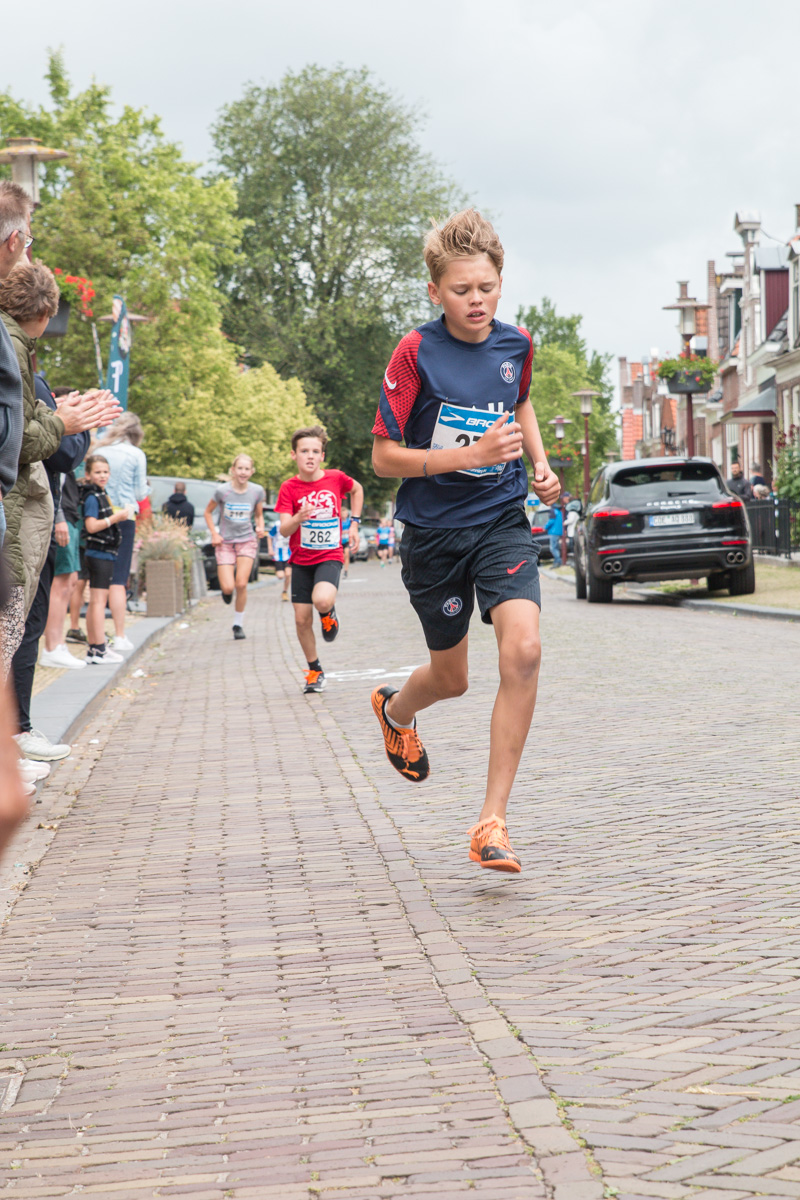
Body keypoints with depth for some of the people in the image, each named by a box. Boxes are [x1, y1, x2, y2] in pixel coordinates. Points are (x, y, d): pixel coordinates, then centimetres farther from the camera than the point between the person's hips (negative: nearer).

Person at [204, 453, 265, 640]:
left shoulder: (257, 491, -3)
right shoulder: (222, 491, -9)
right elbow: (208, 512, 5)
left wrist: (260, 527, -8)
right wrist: (214, 534, -5)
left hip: (246, 541, 1)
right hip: (225, 542, -1)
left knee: (241, 584, -13)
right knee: (228, 587, -11)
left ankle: (238, 624, 4)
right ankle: (226, 590, 30)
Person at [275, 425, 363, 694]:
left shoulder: (336, 478, -6)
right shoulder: (289, 488, -8)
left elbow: (357, 490, 18)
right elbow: (284, 530, -15)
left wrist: (354, 523, 11)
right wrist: (299, 517, -36)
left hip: (330, 557, -2)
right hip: (301, 560, 2)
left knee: (322, 601, -31)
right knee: (302, 620, 1)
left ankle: (329, 612, 7)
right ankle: (315, 671, 22)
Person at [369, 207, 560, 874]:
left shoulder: (517, 346, 0)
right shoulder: (416, 353, -12)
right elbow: (384, 457, -12)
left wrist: (540, 464, 8)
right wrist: (469, 455, -24)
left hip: (502, 521, 2)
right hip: (434, 530, -2)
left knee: (523, 652, -22)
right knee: (451, 678, 12)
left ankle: (492, 822, -14)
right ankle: (395, 711, 53)